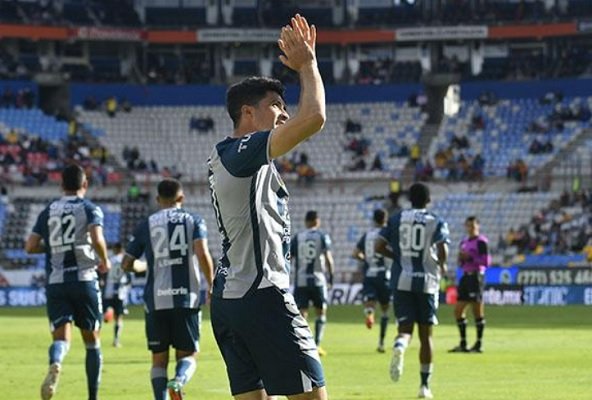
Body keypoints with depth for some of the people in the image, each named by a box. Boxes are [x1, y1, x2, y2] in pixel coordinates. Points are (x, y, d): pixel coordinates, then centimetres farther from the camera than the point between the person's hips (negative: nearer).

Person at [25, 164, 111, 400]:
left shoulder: (48, 212, 11)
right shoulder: (90, 209, 1)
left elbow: (30, 247, 5)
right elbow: (97, 239, -17)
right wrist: (104, 261, 1)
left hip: (55, 282, 2)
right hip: (84, 280, -2)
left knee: (61, 337, -5)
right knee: (92, 340, 12)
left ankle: (55, 364, -41)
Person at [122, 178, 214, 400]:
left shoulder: (146, 225, 10)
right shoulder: (194, 221, 5)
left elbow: (127, 264, 12)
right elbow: (202, 254, -11)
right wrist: (211, 286, -1)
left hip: (156, 300, 1)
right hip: (186, 298, -1)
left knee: (159, 358, 11)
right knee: (187, 355, 7)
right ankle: (179, 381, -25)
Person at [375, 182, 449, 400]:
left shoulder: (396, 219, 6)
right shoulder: (436, 222, 1)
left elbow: (379, 247, 0)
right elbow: (443, 250, -13)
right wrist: (442, 265, 9)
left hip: (401, 281, 1)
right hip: (427, 281, -1)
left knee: (405, 328, 1)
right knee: (426, 334, 10)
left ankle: (399, 347, -37)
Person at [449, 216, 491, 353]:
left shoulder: (481, 241, -6)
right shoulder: (464, 242, 18)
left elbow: (486, 261, -13)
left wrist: (470, 257, -15)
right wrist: (461, 258, 2)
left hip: (476, 276, -9)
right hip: (466, 276, 9)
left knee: (477, 311, -5)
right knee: (458, 310, 6)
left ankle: (479, 344, 0)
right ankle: (463, 343, 13)